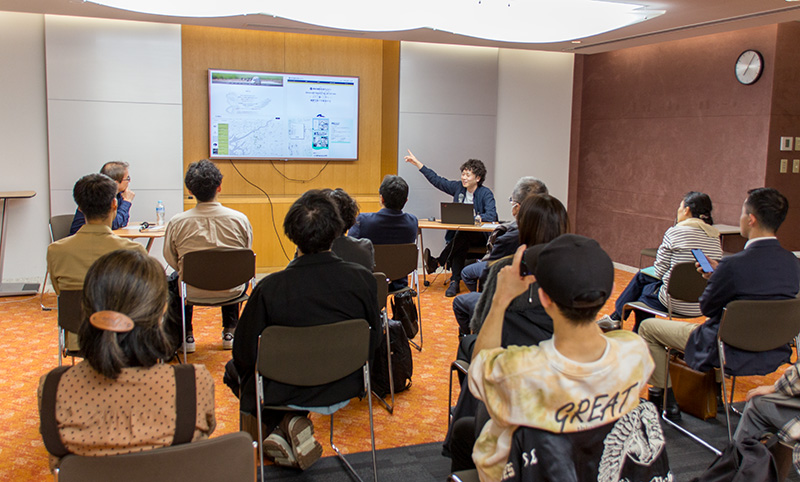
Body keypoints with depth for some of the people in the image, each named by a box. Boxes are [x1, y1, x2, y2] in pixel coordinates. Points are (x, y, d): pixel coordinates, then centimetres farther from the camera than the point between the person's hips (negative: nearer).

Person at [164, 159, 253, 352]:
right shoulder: (240, 219, -14)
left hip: (193, 291, -1)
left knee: (172, 280, 34)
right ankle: (230, 331, 40)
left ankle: (185, 335, 36)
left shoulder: (177, 222, -16)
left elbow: (171, 260, -1)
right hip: (231, 291, 1)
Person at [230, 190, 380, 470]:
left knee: (234, 369, 28)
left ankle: (288, 423, 11)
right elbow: (372, 344, -3)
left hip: (286, 392, -4)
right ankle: (289, 429, 14)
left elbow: (245, 355, -12)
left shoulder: (270, 288, -26)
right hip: (343, 387, 4)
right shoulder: (363, 279, -18)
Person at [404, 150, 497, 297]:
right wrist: (417, 163, 10)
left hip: (479, 236, -3)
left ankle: (437, 263, -32)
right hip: (459, 233, 4)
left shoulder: (486, 193, -4)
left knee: (462, 236, -36)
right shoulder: (458, 187, 9)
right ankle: (455, 282, -33)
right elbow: (437, 180, 12)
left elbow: (491, 215, -17)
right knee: (461, 245, -31)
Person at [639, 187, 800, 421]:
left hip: (731, 355, -7)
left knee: (648, 327, 10)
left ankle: (660, 394, 24)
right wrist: (718, 274, 10)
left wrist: (713, 279, 5)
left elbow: (707, 307, -14)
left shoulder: (734, 264, -28)